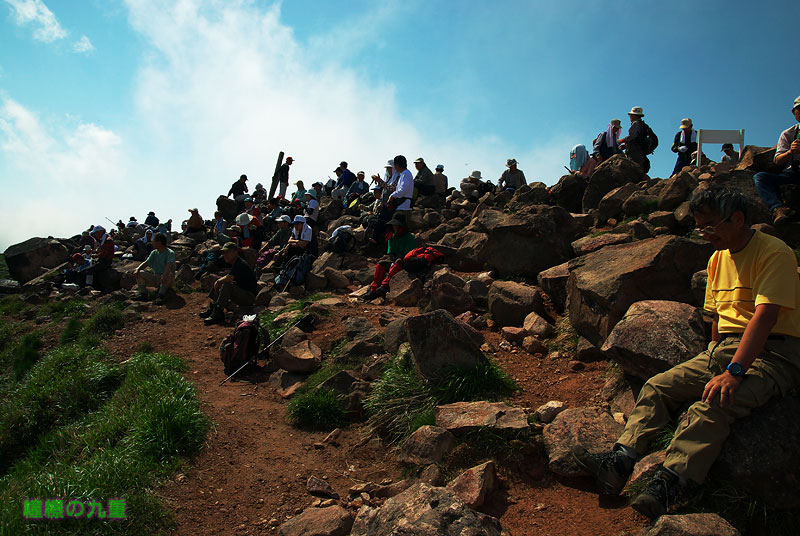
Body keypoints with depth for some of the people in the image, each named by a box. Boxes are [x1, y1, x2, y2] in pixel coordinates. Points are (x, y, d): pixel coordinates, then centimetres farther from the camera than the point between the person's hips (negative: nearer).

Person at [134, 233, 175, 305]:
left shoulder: (170, 253, -8)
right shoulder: (154, 253, 14)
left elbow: (170, 265, -26)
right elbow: (146, 263, 6)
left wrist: (165, 275, -45)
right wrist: (137, 269, -15)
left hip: (167, 280, -6)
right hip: (155, 279, 6)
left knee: (168, 274, -38)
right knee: (139, 273, -7)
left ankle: (161, 296, -42)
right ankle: (143, 293, -18)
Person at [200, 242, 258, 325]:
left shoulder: (240, 265, -21)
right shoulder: (234, 263, 11)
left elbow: (229, 278, -36)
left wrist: (219, 281, -16)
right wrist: (218, 282, 0)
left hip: (249, 296, -11)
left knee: (227, 286, -31)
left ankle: (218, 314, -27)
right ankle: (212, 309, 10)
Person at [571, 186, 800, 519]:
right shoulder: (718, 258, 16)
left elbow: (765, 316, -22)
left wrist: (733, 372, -29)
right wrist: (713, 365, 8)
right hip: (726, 349, 8)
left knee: (711, 405, -32)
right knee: (658, 386, -10)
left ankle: (665, 486, -38)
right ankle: (619, 462, -19)